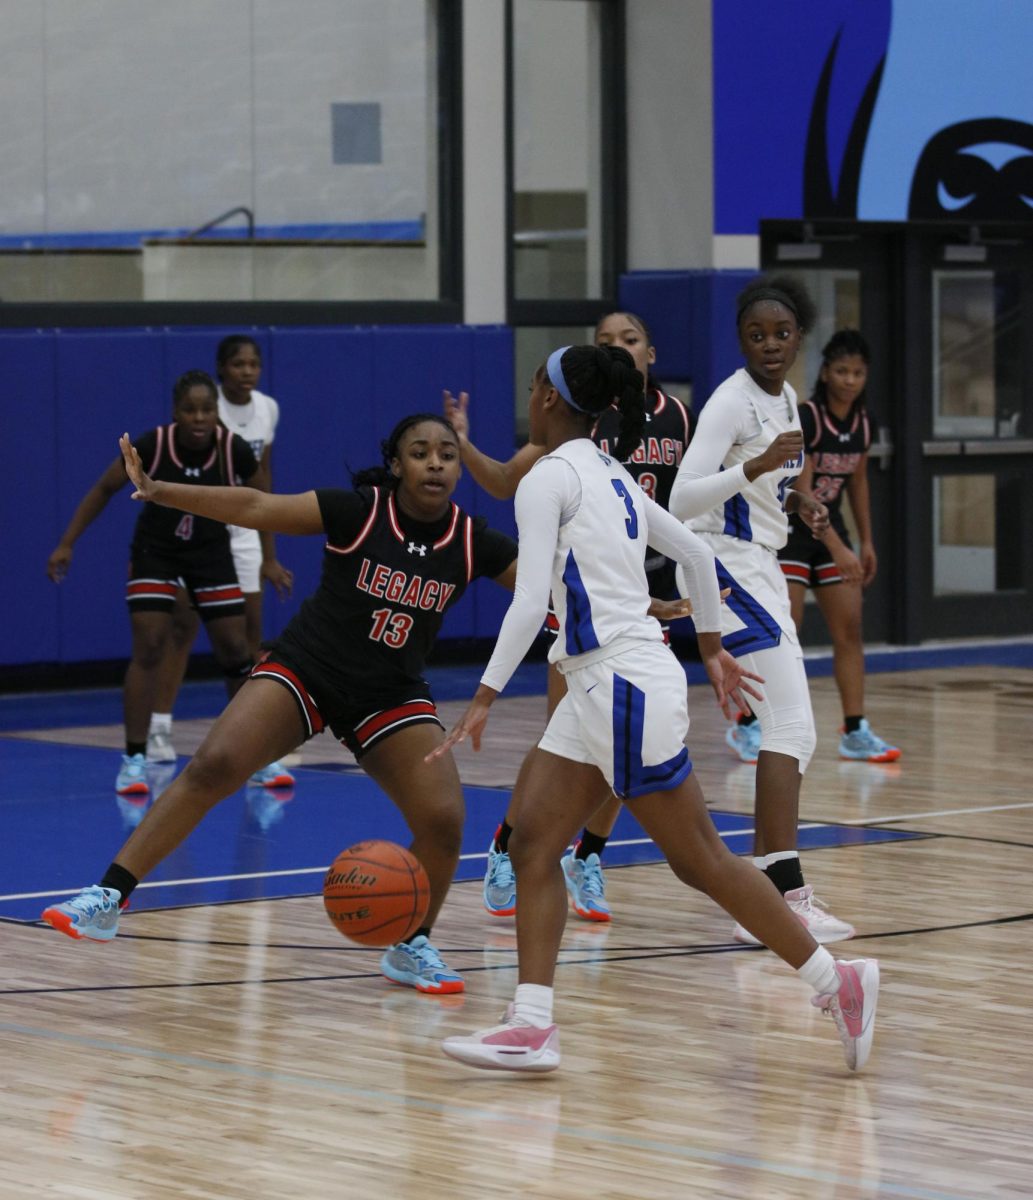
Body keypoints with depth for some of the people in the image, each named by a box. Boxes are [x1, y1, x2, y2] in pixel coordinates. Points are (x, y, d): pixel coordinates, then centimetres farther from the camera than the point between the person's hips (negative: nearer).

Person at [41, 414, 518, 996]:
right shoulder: (358, 511, -16)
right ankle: (107, 899, -17)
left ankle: (411, 947, 10)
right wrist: (157, 491, -28)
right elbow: (256, 508, -20)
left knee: (444, 821, -16)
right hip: (305, 670, -2)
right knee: (212, 767, -22)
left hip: (392, 696, 2)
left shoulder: (473, 541, -10)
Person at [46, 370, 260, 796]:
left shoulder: (234, 450, -21)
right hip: (154, 553, -1)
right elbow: (104, 489, -10)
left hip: (211, 553, 1)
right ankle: (134, 759, -6)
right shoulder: (152, 445, -24)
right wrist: (66, 544, -10)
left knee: (235, 651, -1)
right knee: (147, 650, -11)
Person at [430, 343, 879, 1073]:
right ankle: (533, 1026, 1)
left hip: (624, 684, -9)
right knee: (534, 845, 4)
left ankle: (836, 982, 5)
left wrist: (485, 698, -21)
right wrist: (712, 649, 30)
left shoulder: (549, 478, -12)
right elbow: (696, 555, 21)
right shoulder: (612, 476, 14)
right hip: (598, 686, 9)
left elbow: (531, 600, -20)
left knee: (700, 860, -2)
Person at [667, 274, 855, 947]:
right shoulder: (732, 402, -16)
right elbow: (682, 499, -25)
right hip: (726, 567, -10)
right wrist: (754, 469, -37)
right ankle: (783, 896, -26)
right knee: (790, 728, -19)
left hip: (761, 569, 10)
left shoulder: (786, 399, 11)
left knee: (792, 734, 10)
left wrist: (796, 500, 8)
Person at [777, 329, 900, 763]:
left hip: (829, 527, 7)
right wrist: (838, 549, -29)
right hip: (789, 528, -7)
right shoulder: (804, 418, -21)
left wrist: (866, 542, 12)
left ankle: (855, 731, 6)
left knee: (849, 630, 3)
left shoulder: (861, 422, 1)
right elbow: (801, 493, -25)